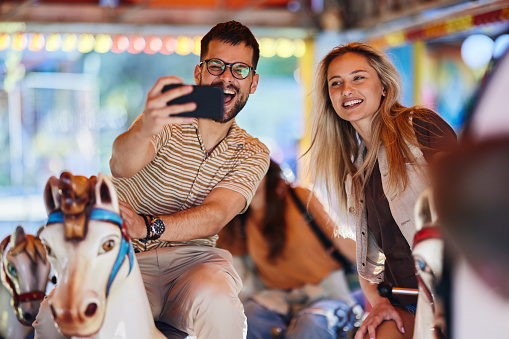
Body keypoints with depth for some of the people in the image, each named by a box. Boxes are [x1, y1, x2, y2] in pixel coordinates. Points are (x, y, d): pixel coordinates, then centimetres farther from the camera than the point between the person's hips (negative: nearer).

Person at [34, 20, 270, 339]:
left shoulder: (254, 154, 7)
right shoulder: (166, 120, -3)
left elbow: (215, 215, -12)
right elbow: (122, 166, -25)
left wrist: (146, 227, -32)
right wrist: (143, 130, -51)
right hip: (127, 257, -2)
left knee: (217, 303, -34)